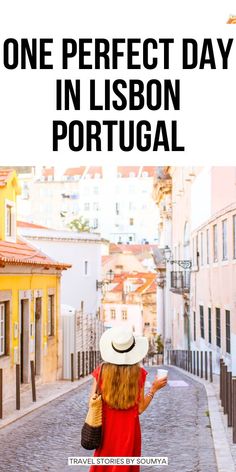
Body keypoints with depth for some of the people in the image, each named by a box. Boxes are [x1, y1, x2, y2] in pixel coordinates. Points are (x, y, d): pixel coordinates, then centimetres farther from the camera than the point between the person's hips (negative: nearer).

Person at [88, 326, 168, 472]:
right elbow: (140, 408, -7)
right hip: (129, 430, -1)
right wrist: (154, 389, 3)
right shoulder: (138, 373, -11)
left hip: (107, 429, 1)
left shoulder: (101, 371, -9)